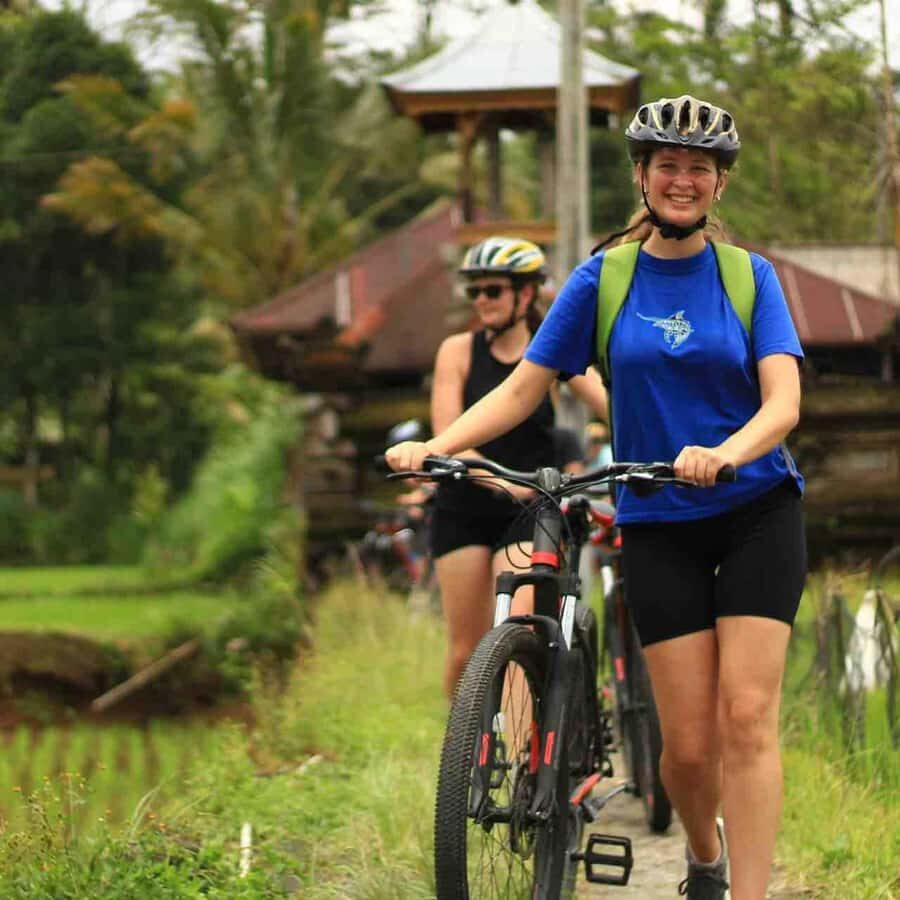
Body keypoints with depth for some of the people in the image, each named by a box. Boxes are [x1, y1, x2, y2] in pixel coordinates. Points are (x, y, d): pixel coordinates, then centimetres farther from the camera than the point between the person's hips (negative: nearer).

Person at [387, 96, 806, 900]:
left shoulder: (749, 275, 1)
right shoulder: (603, 279, 3)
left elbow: (783, 401, -11)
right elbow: (525, 387, 2)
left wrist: (724, 453, -32)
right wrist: (434, 447, -13)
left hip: (757, 511, -1)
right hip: (658, 525, 1)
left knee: (746, 719, -13)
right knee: (688, 740, -3)